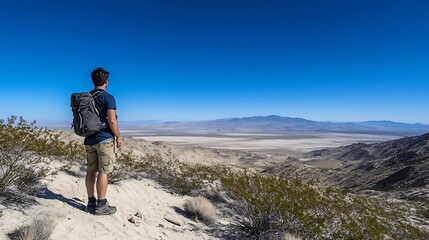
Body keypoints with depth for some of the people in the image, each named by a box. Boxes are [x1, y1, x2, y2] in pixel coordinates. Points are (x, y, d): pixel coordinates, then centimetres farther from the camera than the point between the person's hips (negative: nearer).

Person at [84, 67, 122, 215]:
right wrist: (118, 136, -8)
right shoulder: (108, 97, -10)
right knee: (103, 171, -3)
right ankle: (101, 205, 2)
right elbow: (112, 120, -18)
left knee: (91, 171, 10)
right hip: (104, 139, -7)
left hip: (89, 140, 7)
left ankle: (91, 202, 18)